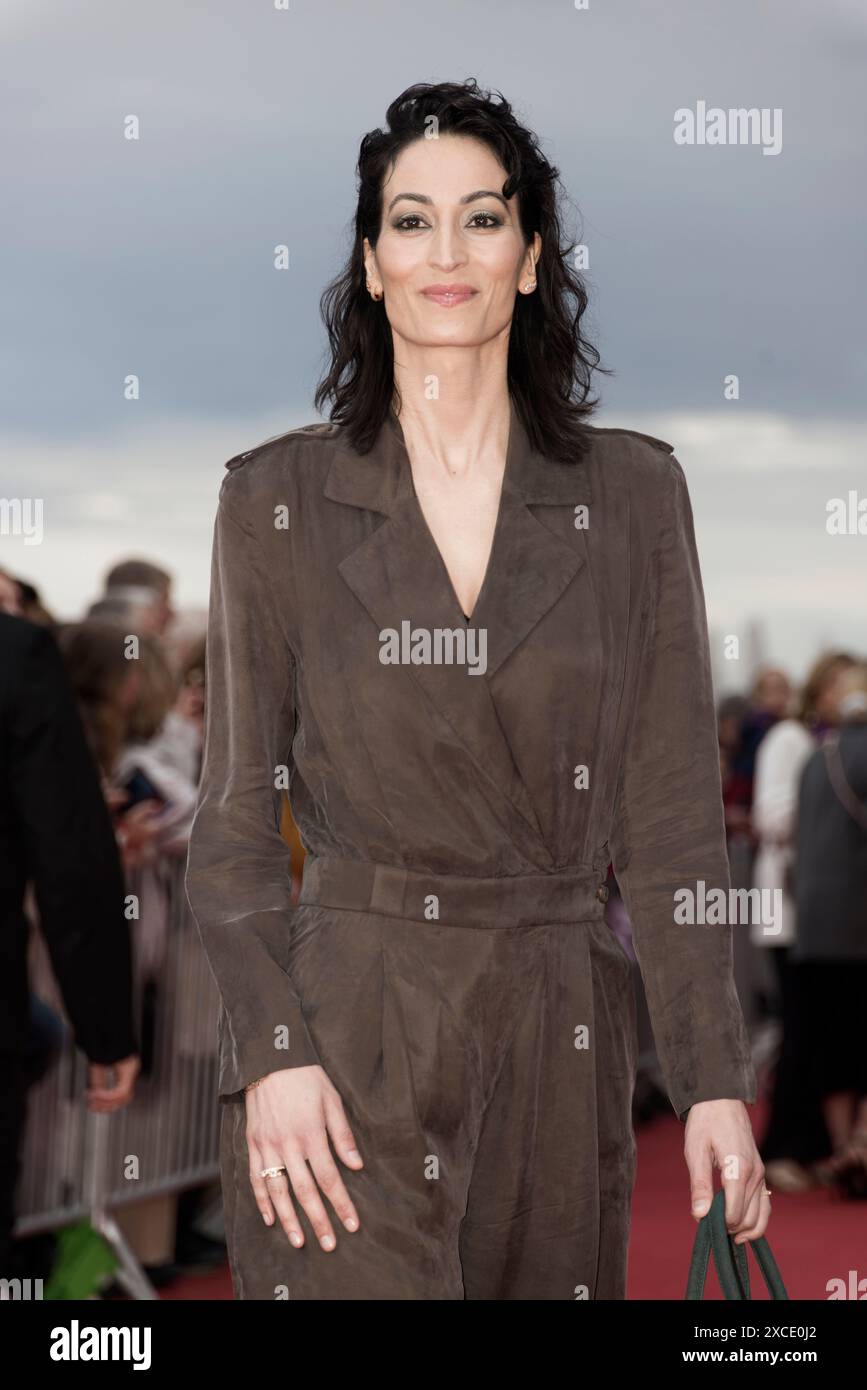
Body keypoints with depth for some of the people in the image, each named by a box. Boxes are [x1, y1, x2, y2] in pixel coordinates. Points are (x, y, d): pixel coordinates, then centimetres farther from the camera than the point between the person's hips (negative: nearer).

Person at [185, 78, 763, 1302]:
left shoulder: (631, 496, 5)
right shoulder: (277, 500, 3)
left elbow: (673, 818, 5)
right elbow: (234, 817, 3)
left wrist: (714, 1077, -1)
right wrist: (271, 1053, -10)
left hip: (558, 1044, 2)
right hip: (343, 1037, -2)